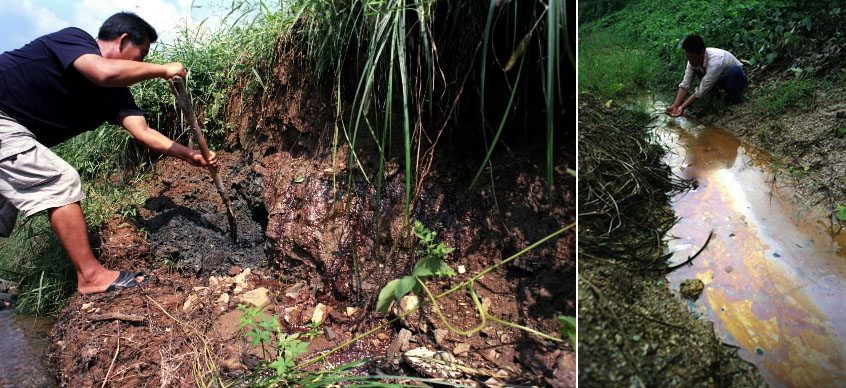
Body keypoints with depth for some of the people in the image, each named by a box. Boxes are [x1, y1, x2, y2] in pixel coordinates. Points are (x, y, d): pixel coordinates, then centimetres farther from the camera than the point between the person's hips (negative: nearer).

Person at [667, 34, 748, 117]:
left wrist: (682, 107, -38)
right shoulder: (694, 60, -21)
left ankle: (733, 95, -10)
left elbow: (701, 92, -37)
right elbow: (685, 85, -21)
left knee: (735, 70, -38)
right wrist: (675, 105, -31)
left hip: (736, 76, -5)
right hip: (720, 79, 5)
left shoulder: (715, 62, -40)